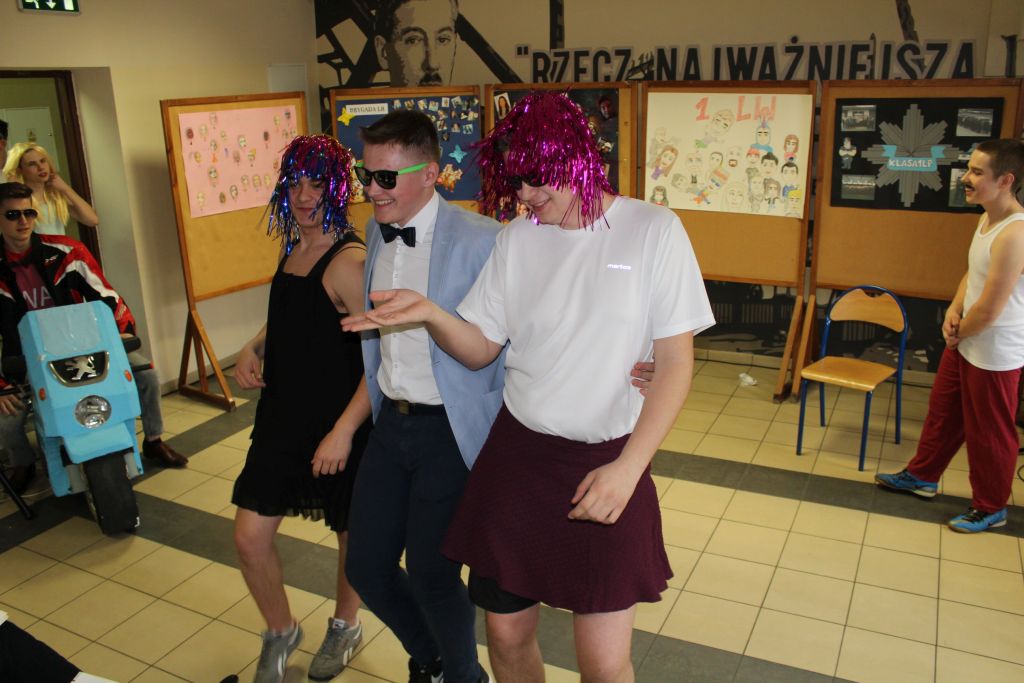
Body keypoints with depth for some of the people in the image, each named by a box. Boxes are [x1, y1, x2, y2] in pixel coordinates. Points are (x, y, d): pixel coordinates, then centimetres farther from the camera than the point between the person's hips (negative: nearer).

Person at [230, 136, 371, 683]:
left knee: (350, 532, 15)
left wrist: (344, 431, -25)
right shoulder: (294, 248, 6)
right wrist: (253, 348, 3)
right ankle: (280, 632, 34)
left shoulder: (349, 259, -19)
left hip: (339, 423, -7)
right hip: (283, 414, 7)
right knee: (249, 538, 8)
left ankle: (344, 627, 43)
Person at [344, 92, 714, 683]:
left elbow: (676, 362, -7)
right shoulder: (516, 239, 4)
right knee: (507, 635, 13)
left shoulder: (653, 231, -6)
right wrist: (429, 312, -15)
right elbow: (481, 348, 6)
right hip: (516, 456, 3)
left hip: (608, 464, -2)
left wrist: (627, 468, -16)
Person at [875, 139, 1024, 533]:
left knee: (988, 433, 9)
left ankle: (990, 508, 29)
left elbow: (988, 311, -25)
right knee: (943, 412, 23)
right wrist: (953, 311, 0)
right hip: (964, 343, 9)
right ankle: (922, 476, 43)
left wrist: (957, 334, -7)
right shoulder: (988, 220, 2)